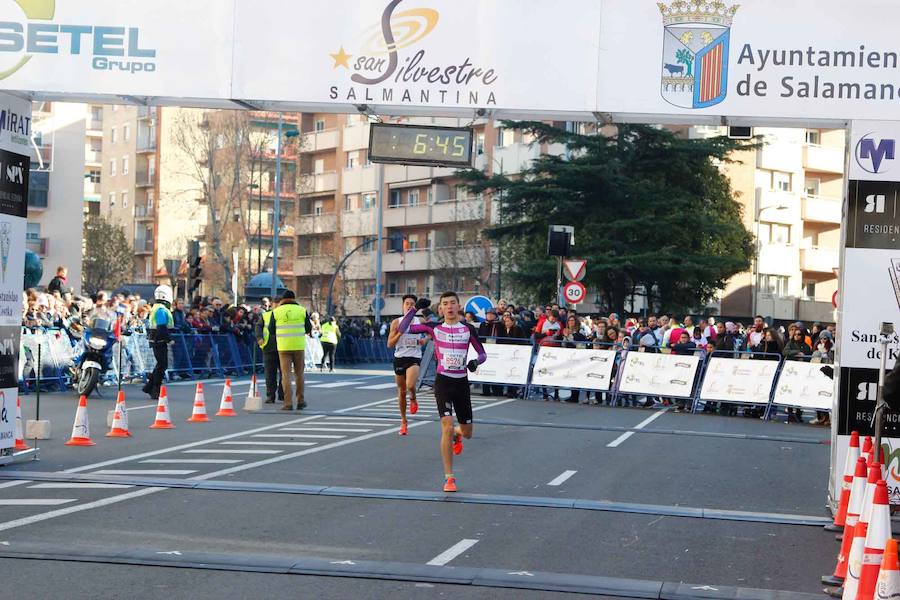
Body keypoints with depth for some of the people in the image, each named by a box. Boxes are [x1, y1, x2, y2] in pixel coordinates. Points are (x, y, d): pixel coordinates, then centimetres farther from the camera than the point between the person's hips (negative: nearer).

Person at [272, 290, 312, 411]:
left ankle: (288, 403, -5)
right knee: (299, 373, 14)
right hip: (299, 346, 1)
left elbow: (271, 330, 5)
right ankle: (300, 401, 19)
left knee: (286, 374, 1)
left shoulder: (276, 312, 0)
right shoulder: (302, 310, 2)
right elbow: (308, 329, 5)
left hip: (283, 346, -1)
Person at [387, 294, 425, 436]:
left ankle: (413, 399, 8)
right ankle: (403, 421, 26)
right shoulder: (396, 322, 1)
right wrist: (400, 333, -17)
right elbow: (389, 344, -2)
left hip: (414, 358, -1)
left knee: (410, 385, -28)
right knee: (401, 391, 10)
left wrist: (424, 341, -2)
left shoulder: (420, 322, 3)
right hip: (399, 358, 1)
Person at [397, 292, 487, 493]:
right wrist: (415, 308, -12)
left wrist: (475, 361, -15)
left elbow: (482, 353, 7)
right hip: (443, 381, -2)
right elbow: (402, 329, -4)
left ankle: (456, 434, 50)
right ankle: (449, 478, -8)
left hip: (461, 382, 2)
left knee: (467, 433, 10)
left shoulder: (468, 329, 2)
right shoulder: (434, 327, 0)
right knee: (447, 427, -16)